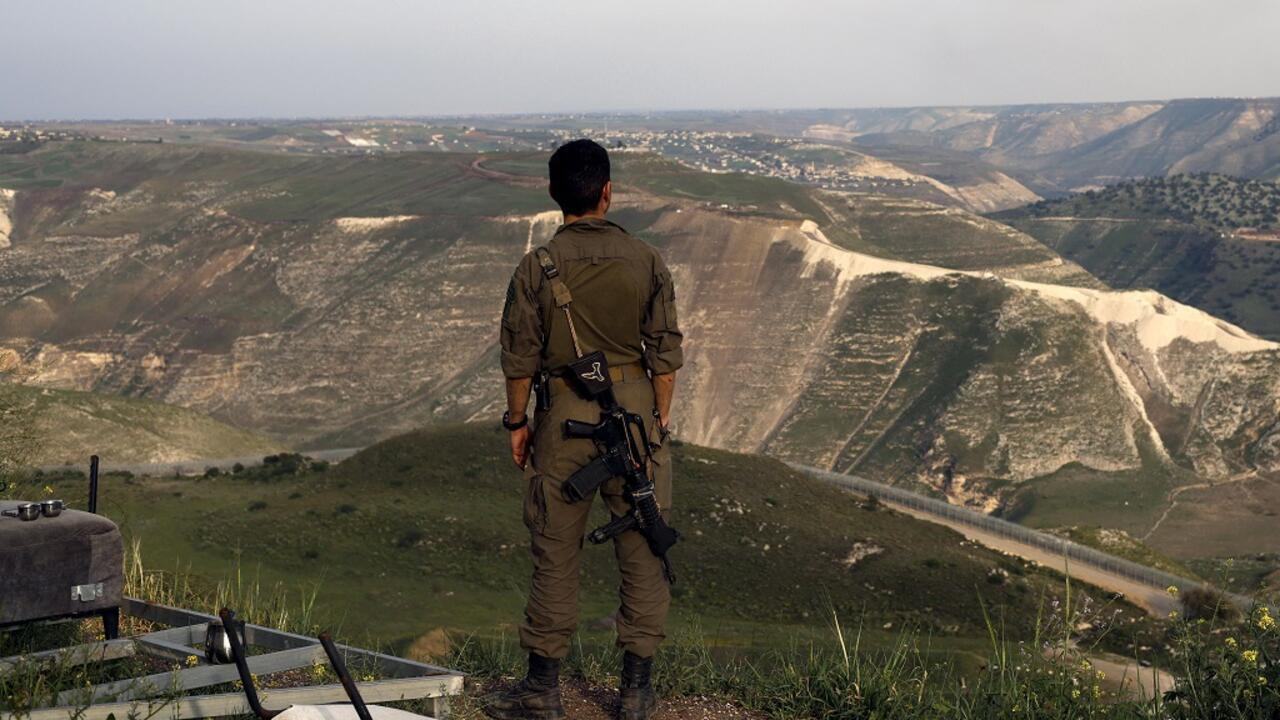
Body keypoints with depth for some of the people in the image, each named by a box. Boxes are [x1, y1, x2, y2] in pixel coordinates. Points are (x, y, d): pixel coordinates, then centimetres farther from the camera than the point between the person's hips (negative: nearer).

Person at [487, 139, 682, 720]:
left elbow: (520, 358, -4)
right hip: (634, 411, 1)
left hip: (565, 415, -1)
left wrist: (517, 422, 9)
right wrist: (661, 416, 11)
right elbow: (665, 352, -1)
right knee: (640, 552, 8)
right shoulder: (646, 263, -4)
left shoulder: (536, 269, -7)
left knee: (555, 553, 8)